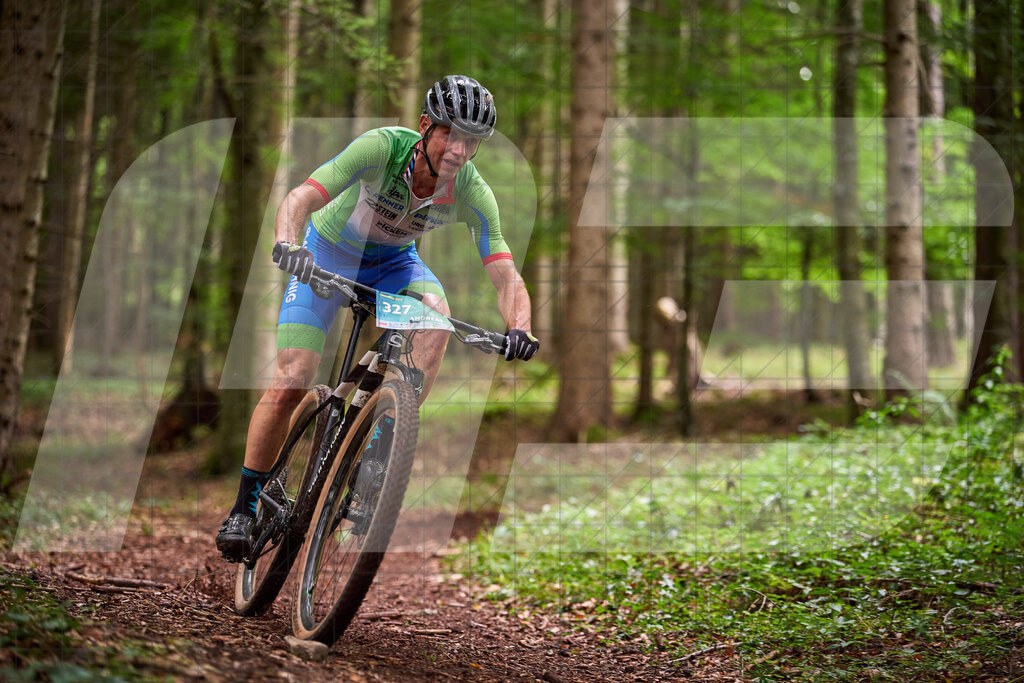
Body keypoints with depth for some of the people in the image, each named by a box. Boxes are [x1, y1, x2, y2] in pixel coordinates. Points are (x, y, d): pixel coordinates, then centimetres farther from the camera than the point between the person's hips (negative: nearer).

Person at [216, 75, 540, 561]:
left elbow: (506, 277, -27)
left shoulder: (471, 193, -24)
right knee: (291, 382, -13)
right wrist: (287, 244, -60)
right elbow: (300, 199, -40)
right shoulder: (383, 147, -33)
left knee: (436, 316, -31)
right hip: (328, 252, -2)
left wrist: (518, 328, -46)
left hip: (392, 261, 3)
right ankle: (244, 507, 4)